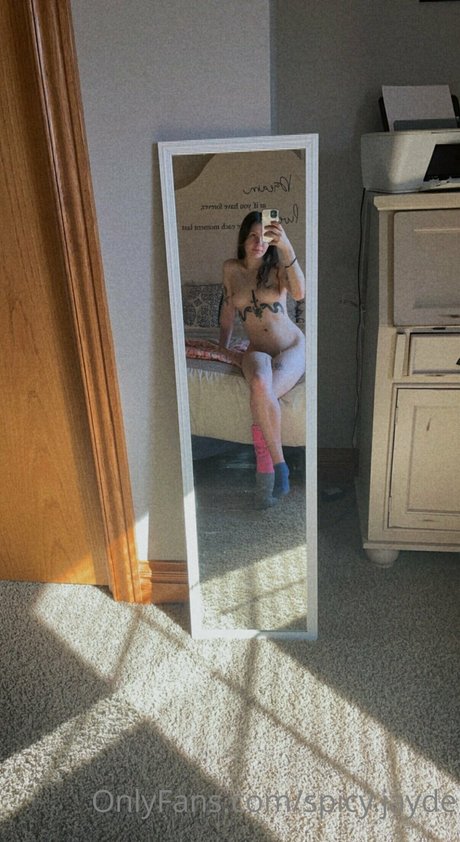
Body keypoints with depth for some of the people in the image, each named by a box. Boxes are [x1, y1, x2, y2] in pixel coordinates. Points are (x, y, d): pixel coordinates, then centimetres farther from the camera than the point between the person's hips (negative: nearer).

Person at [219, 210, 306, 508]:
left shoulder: (277, 266, -2)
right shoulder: (231, 268, 6)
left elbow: (300, 292, -25)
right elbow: (228, 309, 19)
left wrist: (287, 247, -36)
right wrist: (222, 349, 22)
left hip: (292, 348, -1)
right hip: (257, 351, 2)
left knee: (264, 395, -33)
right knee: (260, 386, -36)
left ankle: (264, 471, -17)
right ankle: (279, 463, -25)